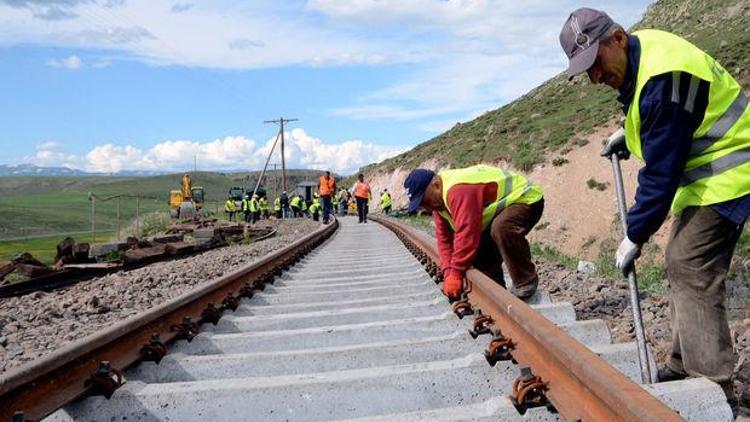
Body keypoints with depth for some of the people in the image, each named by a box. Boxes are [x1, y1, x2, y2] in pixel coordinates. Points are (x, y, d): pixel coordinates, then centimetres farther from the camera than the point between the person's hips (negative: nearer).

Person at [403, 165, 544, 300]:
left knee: (501, 229, -36)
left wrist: (456, 274, -29)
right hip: (503, 205, 10)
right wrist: (448, 273, -11)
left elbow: (466, 234, -37)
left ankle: (526, 282, -19)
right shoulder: (439, 198, -2)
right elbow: (444, 238, -1)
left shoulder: (458, 190, -35)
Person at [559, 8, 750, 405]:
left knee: (690, 271, -13)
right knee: (680, 267, 12)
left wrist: (635, 236, -18)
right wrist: (631, 135, 11)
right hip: (698, 175, 10)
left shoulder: (663, 78, -28)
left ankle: (714, 388, -6)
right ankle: (682, 367, 22)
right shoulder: (639, 50, 3)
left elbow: (661, 172, -25)